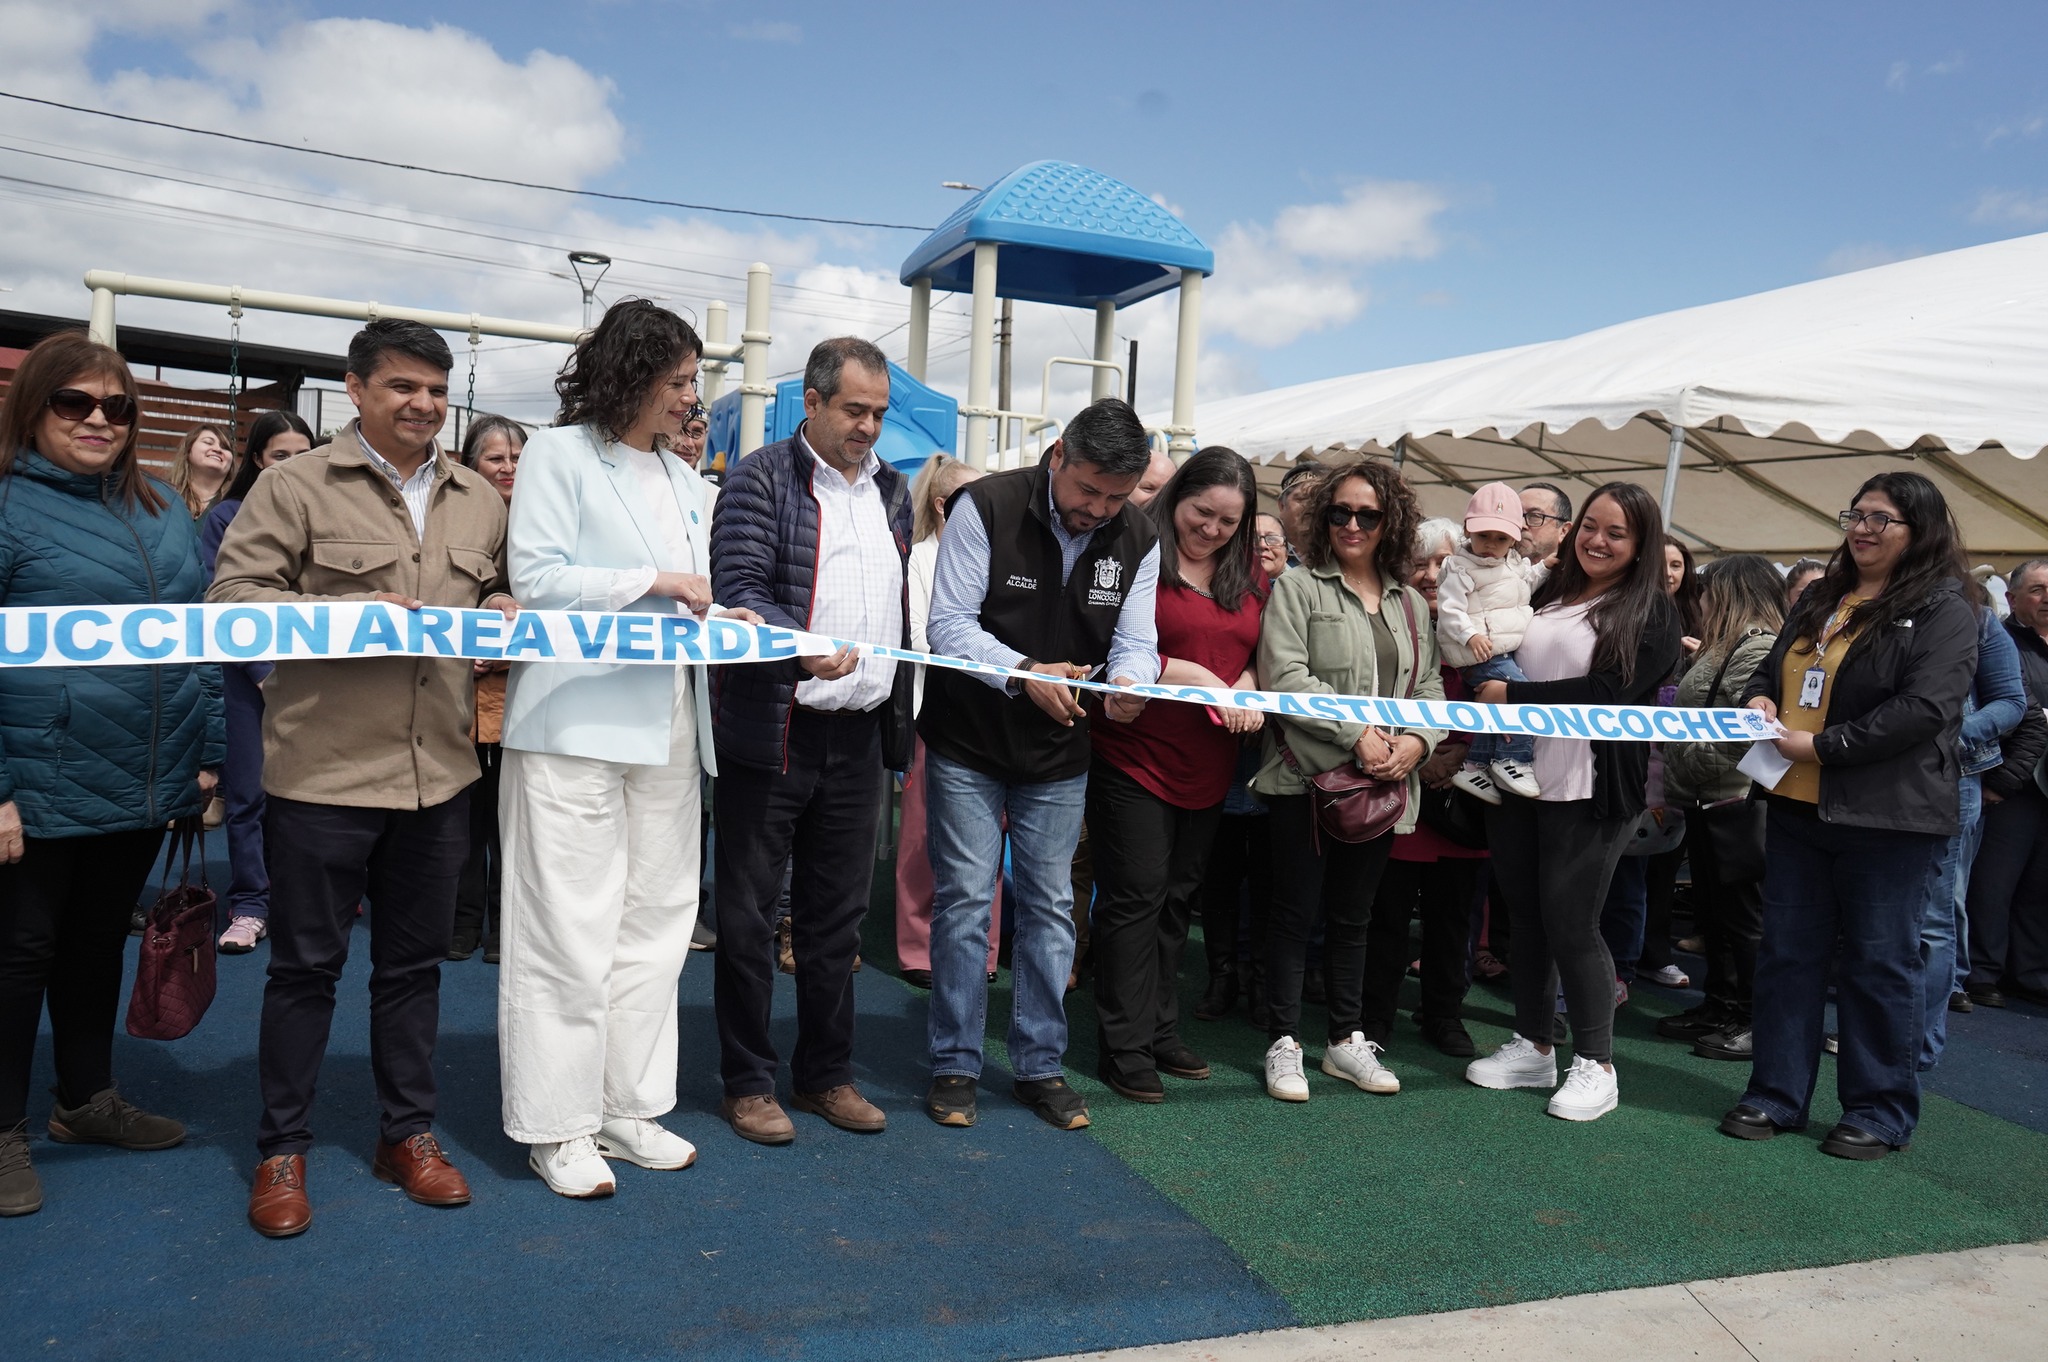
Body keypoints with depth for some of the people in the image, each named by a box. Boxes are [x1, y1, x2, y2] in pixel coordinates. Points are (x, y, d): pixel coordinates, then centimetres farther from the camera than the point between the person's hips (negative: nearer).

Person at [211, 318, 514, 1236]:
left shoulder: (480, 502, 11)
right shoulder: (297, 486, -3)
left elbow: (496, 593, 21)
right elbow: (233, 595, -7)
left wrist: (499, 612, -2)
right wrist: (349, 613, -18)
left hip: (438, 772, 4)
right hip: (322, 771, -4)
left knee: (415, 960, 15)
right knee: (306, 964, 8)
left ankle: (408, 1132, 29)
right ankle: (282, 1148, 23)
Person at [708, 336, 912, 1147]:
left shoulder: (892, 489, 15)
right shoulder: (761, 480, -5)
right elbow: (738, 593, -16)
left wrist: (899, 718, 16)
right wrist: (806, 650, -34)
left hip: (859, 737, 6)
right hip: (772, 733, -5)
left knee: (838, 914, 13)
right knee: (750, 911, 5)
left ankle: (827, 1073, 26)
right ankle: (747, 1081, 18)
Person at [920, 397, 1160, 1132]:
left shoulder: (1138, 539, -2)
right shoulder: (986, 508, -15)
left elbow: (1136, 639, -4)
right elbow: (949, 624, -18)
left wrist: (1129, 682, -28)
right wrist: (1024, 673, -32)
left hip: (1061, 754, 4)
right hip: (968, 745, -3)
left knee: (1049, 906, 9)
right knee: (964, 899, 0)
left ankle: (1040, 1065, 22)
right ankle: (955, 1064, 14)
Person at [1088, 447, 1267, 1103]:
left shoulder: (1249, 573, 11)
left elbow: (1264, 649, 16)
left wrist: (1249, 683, -5)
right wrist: (1186, 674, -19)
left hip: (1207, 767, 6)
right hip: (1134, 757, -6)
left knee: (1178, 898, 14)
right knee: (1136, 897, -2)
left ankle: (1161, 1031, 26)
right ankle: (1126, 1048, 7)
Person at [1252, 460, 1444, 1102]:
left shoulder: (1411, 603, 14)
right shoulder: (1297, 588, -2)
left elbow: (1430, 685, 11)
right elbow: (1285, 676, -13)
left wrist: (1416, 741, -9)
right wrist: (1357, 734, -18)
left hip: (1382, 784, 5)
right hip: (1307, 777, -5)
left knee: (1353, 914, 15)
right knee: (1296, 911, 2)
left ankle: (1349, 1040, 25)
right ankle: (1284, 1043, 12)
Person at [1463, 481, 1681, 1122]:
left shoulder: (1651, 613, -3)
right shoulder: (1544, 597, 13)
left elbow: (1610, 693, -16)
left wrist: (1513, 697, -15)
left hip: (1588, 790, -5)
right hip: (1515, 779, 6)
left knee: (1570, 923, -2)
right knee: (1526, 913, 12)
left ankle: (1595, 1065, 14)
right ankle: (1532, 1047, 26)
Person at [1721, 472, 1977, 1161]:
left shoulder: (1943, 612, -7)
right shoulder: (1819, 599, 14)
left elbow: (1924, 709, -18)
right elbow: (1772, 665, 23)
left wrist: (1820, 746, -19)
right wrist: (1759, 699, -1)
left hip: (1887, 818, -6)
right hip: (1797, 807, 7)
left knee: (1878, 963, 4)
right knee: (1787, 953, 10)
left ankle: (1881, 1110, 18)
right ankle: (1777, 1095, 20)